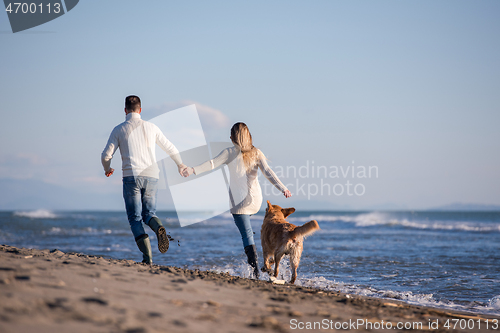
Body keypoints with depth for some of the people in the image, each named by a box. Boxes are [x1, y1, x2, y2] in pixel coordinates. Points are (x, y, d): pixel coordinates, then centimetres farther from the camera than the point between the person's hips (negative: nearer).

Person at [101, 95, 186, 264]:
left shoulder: (119, 130, 4)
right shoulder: (151, 127, 11)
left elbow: (106, 155, 2)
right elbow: (170, 148, 19)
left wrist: (107, 169, 25)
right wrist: (180, 164, 37)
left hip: (131, 176, -2)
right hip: (151, 176, 2)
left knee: (135, 218, 4)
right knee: (149, 214, 14)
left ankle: (147, 255, -14)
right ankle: (159, 227, -24)